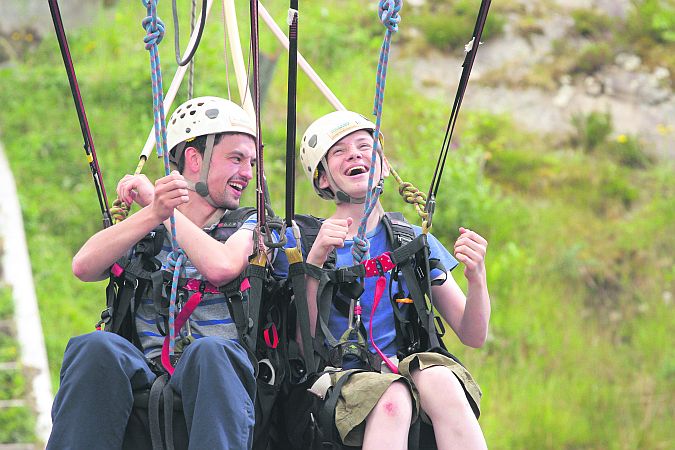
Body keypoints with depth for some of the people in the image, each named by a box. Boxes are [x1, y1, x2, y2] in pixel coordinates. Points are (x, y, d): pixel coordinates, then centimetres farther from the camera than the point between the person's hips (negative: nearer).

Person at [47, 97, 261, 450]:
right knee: (97, 348, -31)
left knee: (208, 352, -36)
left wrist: (161, 204, 0)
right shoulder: (143, 229, 20)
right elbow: (84, 267, -2)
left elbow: (221, 267, -9)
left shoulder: (247, 227, 16)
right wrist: (153, 213, -13)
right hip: (146, 374, 2)